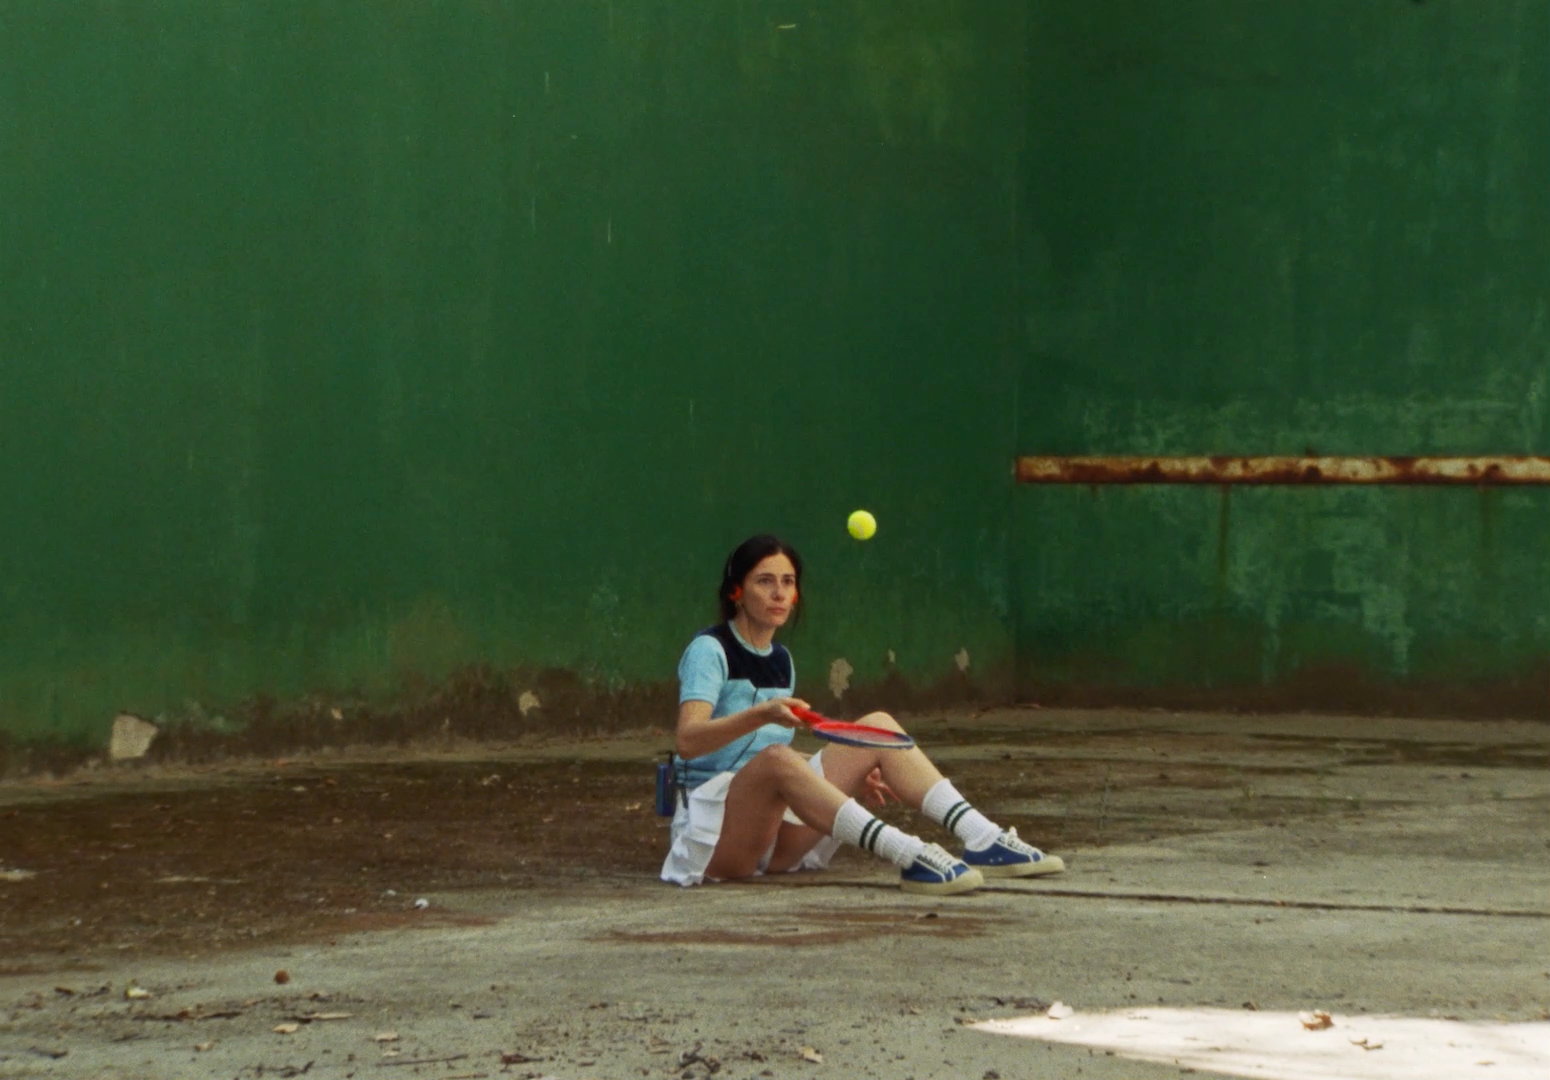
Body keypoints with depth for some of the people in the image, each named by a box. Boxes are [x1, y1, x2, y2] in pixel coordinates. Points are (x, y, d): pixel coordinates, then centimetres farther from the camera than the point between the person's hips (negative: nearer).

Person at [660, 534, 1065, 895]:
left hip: (773, 828, 7)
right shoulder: (709, 650, -7)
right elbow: (687, 742, -24)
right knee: (776, 758, -39)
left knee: (879, 726, -7)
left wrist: (847, 772, 11)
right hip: (714, 830, -7)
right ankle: (909, 857, -52)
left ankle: (983, 840, -23)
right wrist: (762, 714, -40)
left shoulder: (780, 660, 16)